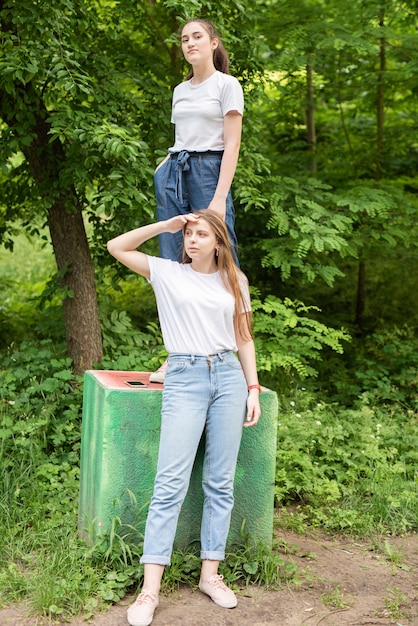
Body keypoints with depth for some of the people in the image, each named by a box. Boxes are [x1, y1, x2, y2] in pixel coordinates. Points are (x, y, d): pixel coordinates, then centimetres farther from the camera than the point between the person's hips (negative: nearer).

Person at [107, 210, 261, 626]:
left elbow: (244, 339, 15)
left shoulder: (234, 281, 12)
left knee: (220, 482, 5)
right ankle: (150, 590, -6)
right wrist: (167, 225, 1)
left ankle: (210, 574, 15)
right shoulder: (168, 273, 7)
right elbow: (117, 247, 3)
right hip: (184, 379, -2)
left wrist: (253, 389, 7)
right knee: (170, 483, -9)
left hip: (228, 377, 3)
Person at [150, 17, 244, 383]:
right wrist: (166, 169, 5)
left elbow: (231, 144, -6)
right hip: (174, 174, 6)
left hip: (209, 171, -6)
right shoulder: (180, 91, 18)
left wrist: (220, 197, -16)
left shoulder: (227, 85, 1)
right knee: (173, 264, 1)